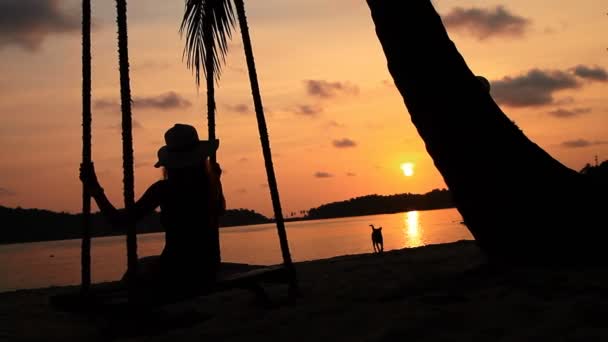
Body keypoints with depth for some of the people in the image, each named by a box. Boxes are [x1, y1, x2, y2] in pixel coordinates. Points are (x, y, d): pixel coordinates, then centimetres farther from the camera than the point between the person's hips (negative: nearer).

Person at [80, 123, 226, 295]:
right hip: (208, 270, 5)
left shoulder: (163, 189, -13)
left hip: (175, 272, -5)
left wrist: (94, 188, -6)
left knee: (137, 268, 29)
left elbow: (118, 220, -13)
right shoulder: (211, 183, -1)